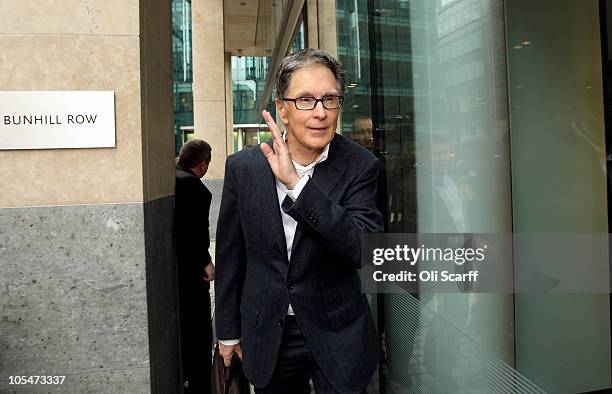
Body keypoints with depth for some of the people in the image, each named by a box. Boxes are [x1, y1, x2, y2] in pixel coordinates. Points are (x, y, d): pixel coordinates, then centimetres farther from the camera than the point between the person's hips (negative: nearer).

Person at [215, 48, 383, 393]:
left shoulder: (360, 165, -12)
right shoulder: (243, 166, -8)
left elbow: (365, 249, -25)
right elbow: (230, 255, 1)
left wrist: (296, 183, -32)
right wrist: (228, 330, 8)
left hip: (337, 337, -1)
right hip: (267, 337, 2)